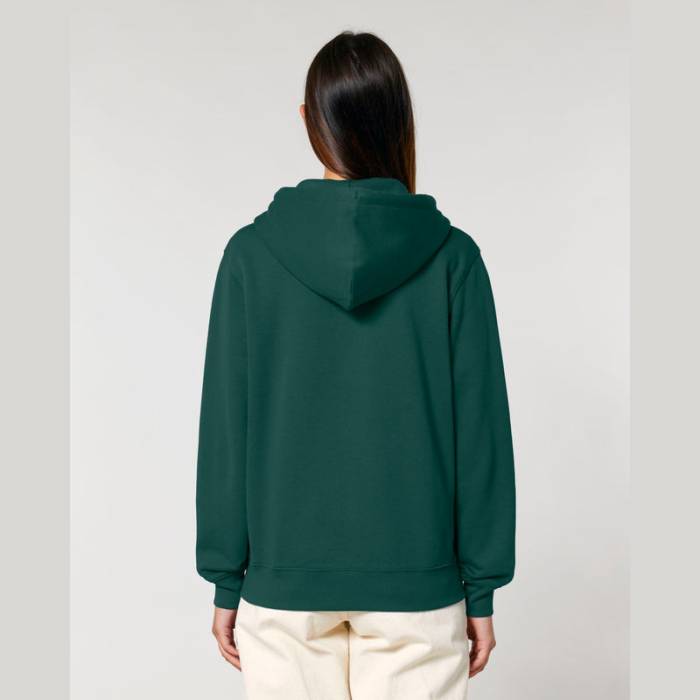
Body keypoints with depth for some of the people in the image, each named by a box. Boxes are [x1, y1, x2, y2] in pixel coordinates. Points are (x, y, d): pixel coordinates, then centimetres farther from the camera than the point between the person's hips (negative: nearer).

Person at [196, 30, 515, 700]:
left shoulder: (251, 254, -6)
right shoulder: (452, 257, -7)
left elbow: (224, 427, -4)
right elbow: (481, 430, -5)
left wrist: (226, 580, 5)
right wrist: (482, 589, 4)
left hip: (284, 581, 1)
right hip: (417, 583, 0)